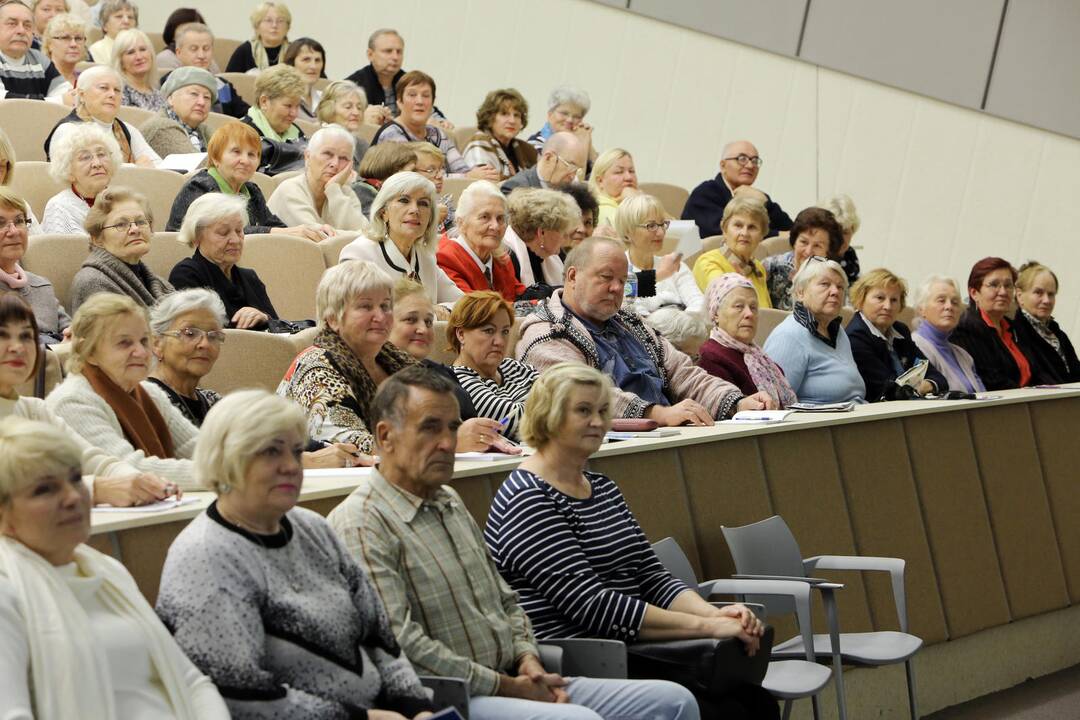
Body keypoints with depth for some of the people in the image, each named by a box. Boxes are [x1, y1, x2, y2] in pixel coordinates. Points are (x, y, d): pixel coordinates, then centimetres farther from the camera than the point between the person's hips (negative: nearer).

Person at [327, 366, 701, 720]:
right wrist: (505, 686, -14)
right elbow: (399, 644, -20)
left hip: (514, 683, 9)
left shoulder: (449, 503, 21)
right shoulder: (361, 526, -10)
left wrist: (528, 659, 5)